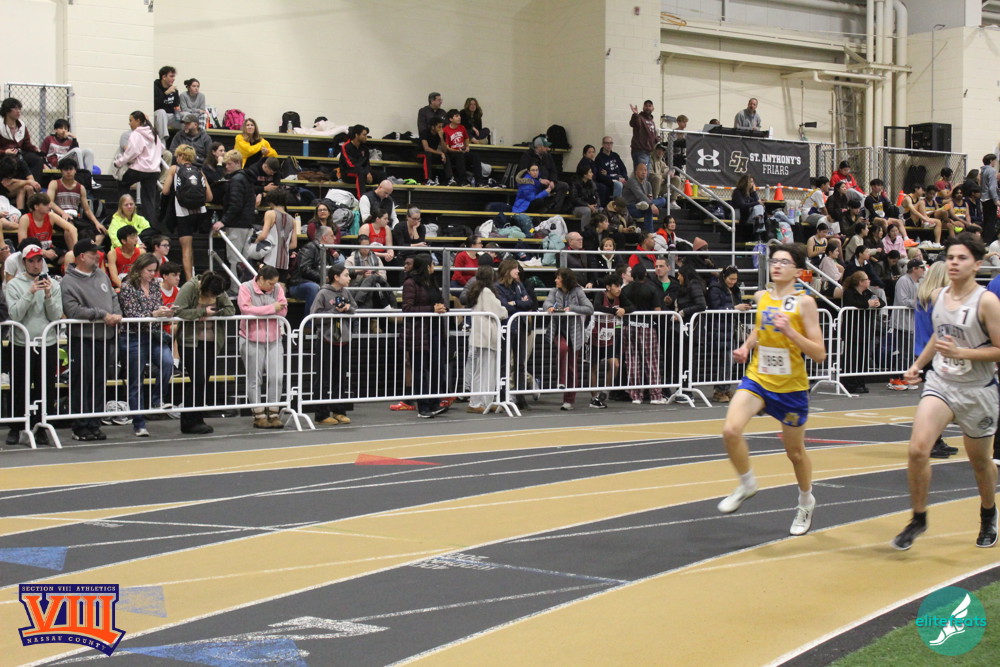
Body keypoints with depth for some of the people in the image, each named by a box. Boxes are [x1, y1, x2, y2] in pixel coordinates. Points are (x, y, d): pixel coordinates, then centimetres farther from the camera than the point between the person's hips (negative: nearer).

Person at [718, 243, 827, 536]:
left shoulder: (804, 303, -12)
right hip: (757, 378, 3)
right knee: (730, 430, -22)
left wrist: (790, 331, -26)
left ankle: (806, 503, 41)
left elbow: (819, 354, -14)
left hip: (791, 387, -3)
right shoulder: (761, 297, 2)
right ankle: (746, 484, 4)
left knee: (795, 452, 13)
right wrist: (747, 346, 7)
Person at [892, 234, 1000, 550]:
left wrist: (960, 352, -26)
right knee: (917, 450, -16)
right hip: (940, 383, 4)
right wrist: (918, 364, 14)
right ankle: (918, 518, 0)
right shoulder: (939, 296, 3)